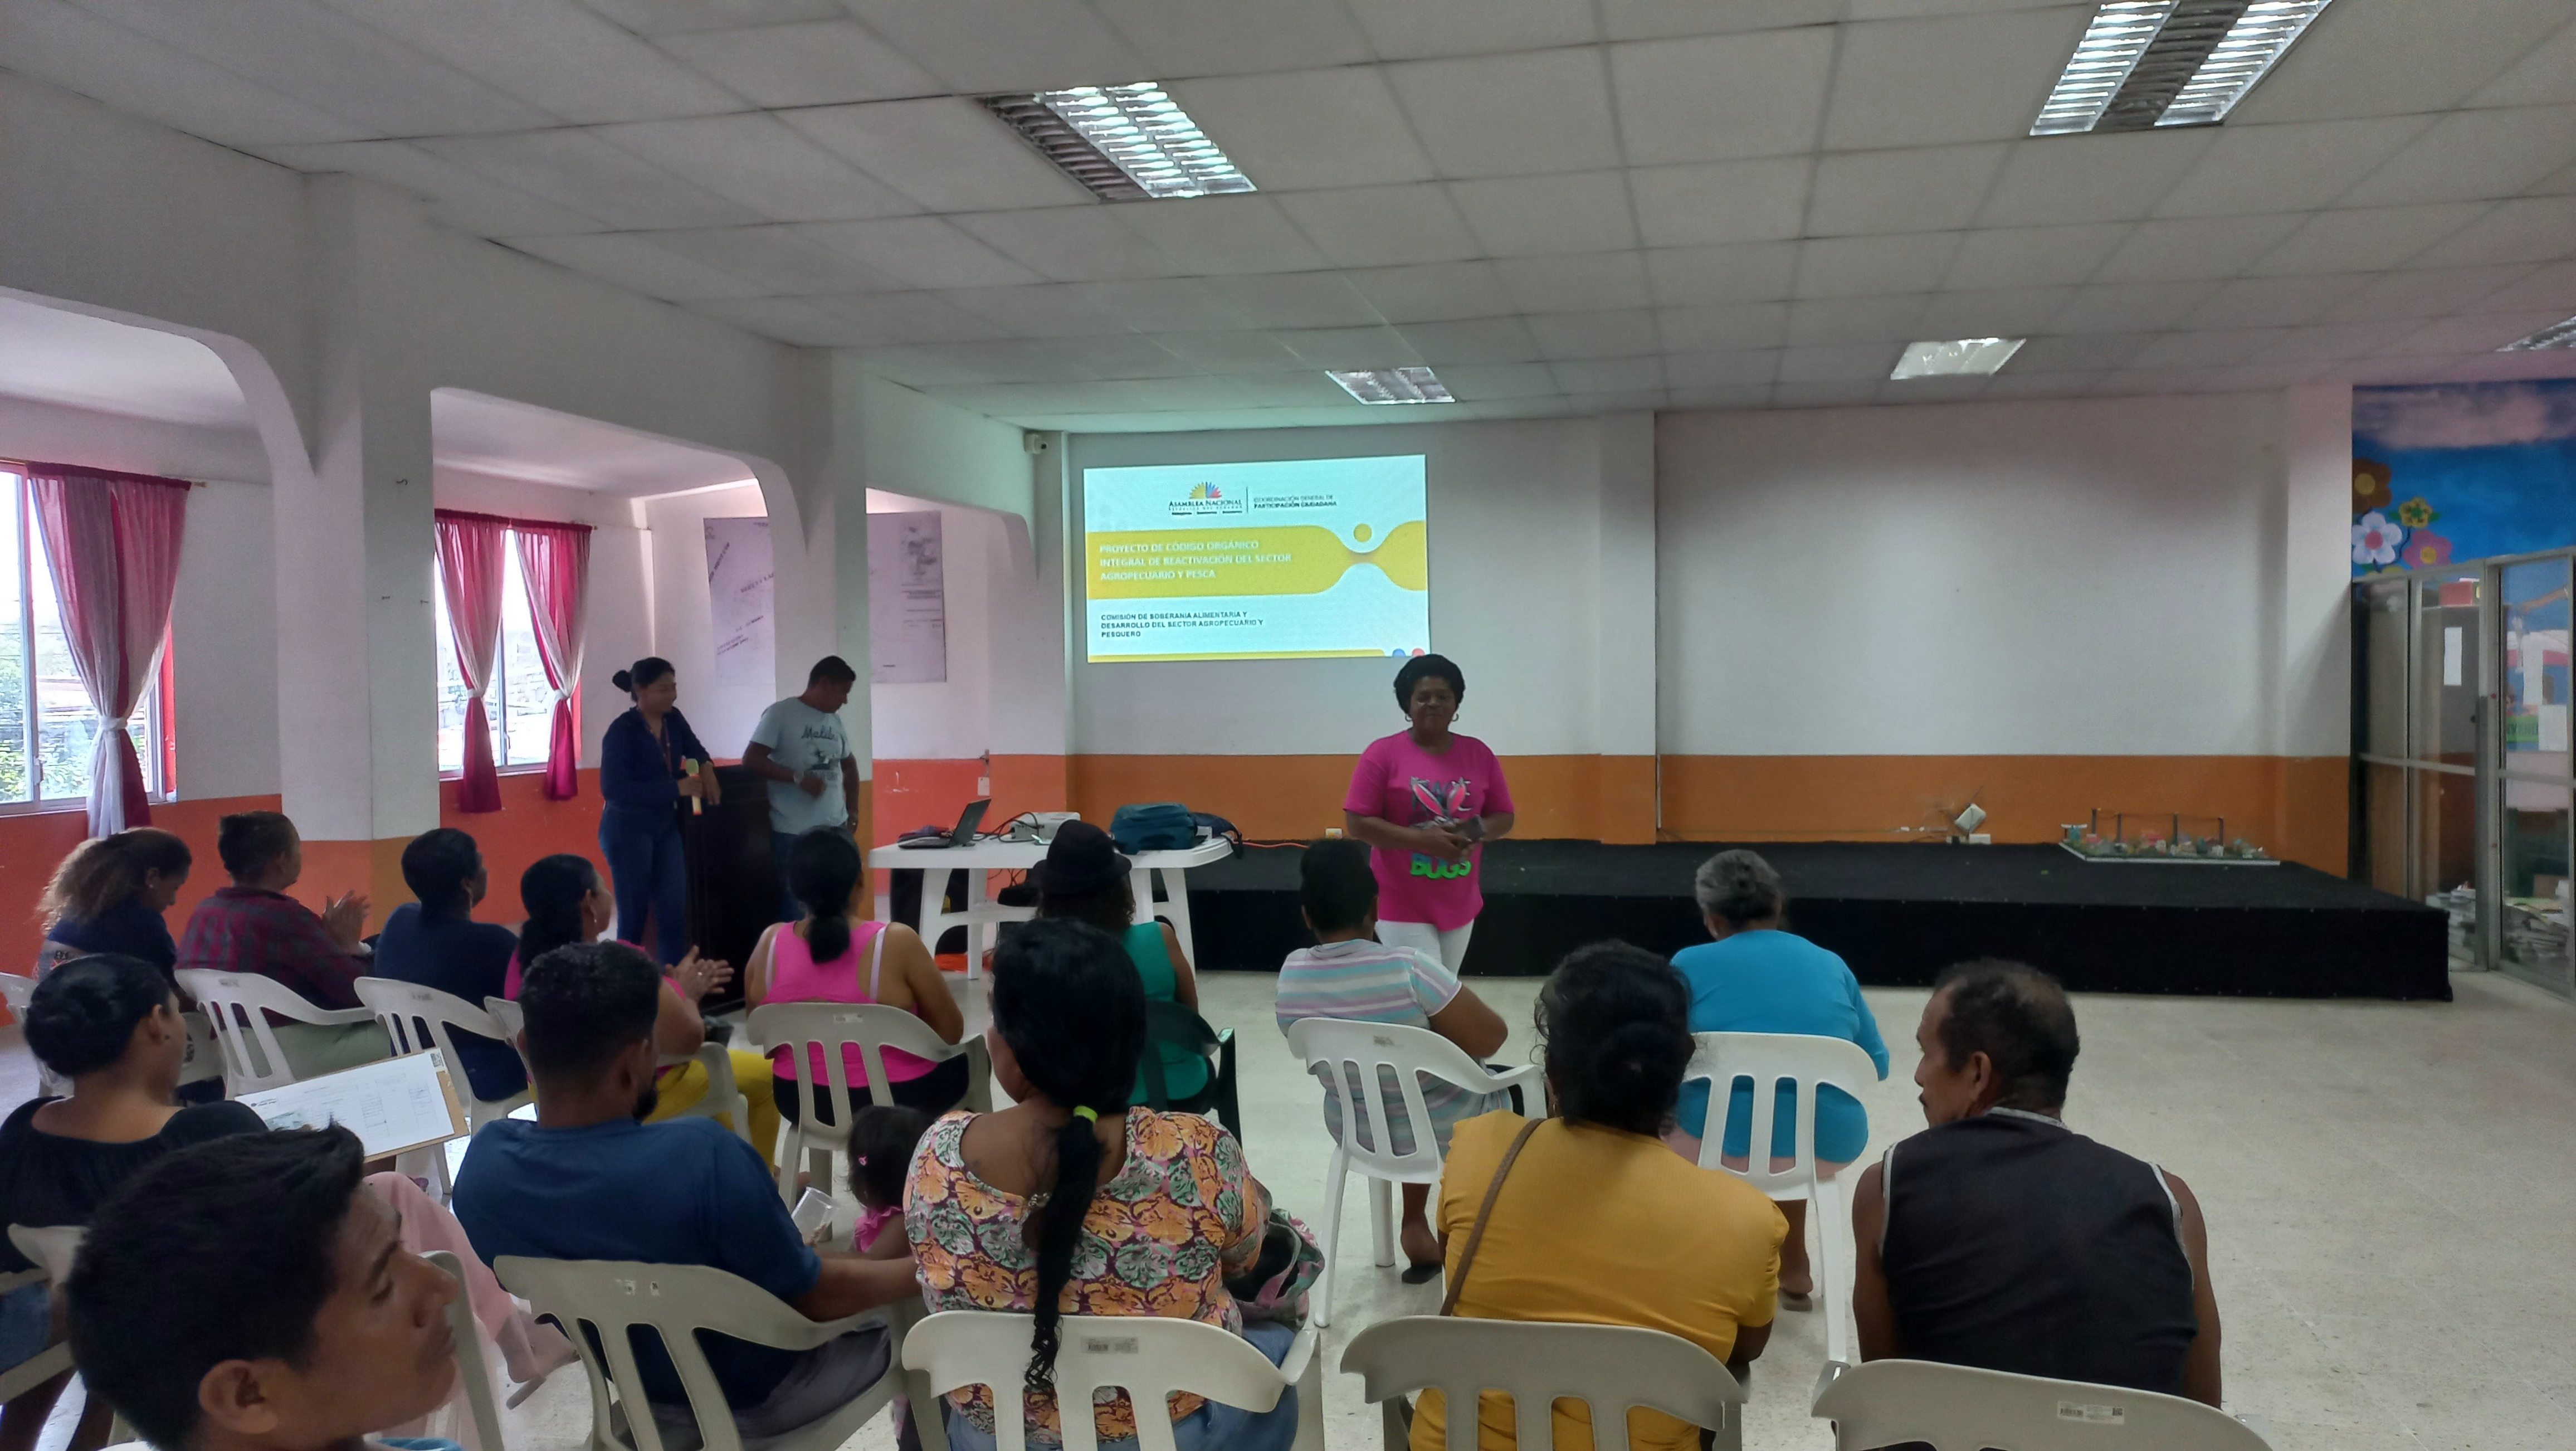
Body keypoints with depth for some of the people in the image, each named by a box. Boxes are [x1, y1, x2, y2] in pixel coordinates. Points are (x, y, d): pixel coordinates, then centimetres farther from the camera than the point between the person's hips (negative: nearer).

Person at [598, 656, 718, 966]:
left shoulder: (673, 720, 2)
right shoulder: (622, 731, -16)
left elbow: (694, 750, 22)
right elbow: (613, 790, -25)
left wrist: (706, 767, -2)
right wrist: (676, 788, -28)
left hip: (665, 826, 6)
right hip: (627, 830, -6)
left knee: (674, 912, 3)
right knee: (634, 916, 0)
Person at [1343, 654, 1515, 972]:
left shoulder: (1478, 754, 3)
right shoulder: (1383, 754, -9)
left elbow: (1504, 817, 9)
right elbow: (1357, 823, -12)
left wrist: (1476, 833, -15)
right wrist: (1422, 839, -22)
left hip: (1459, 903, 5)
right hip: (1402, 904, -5)